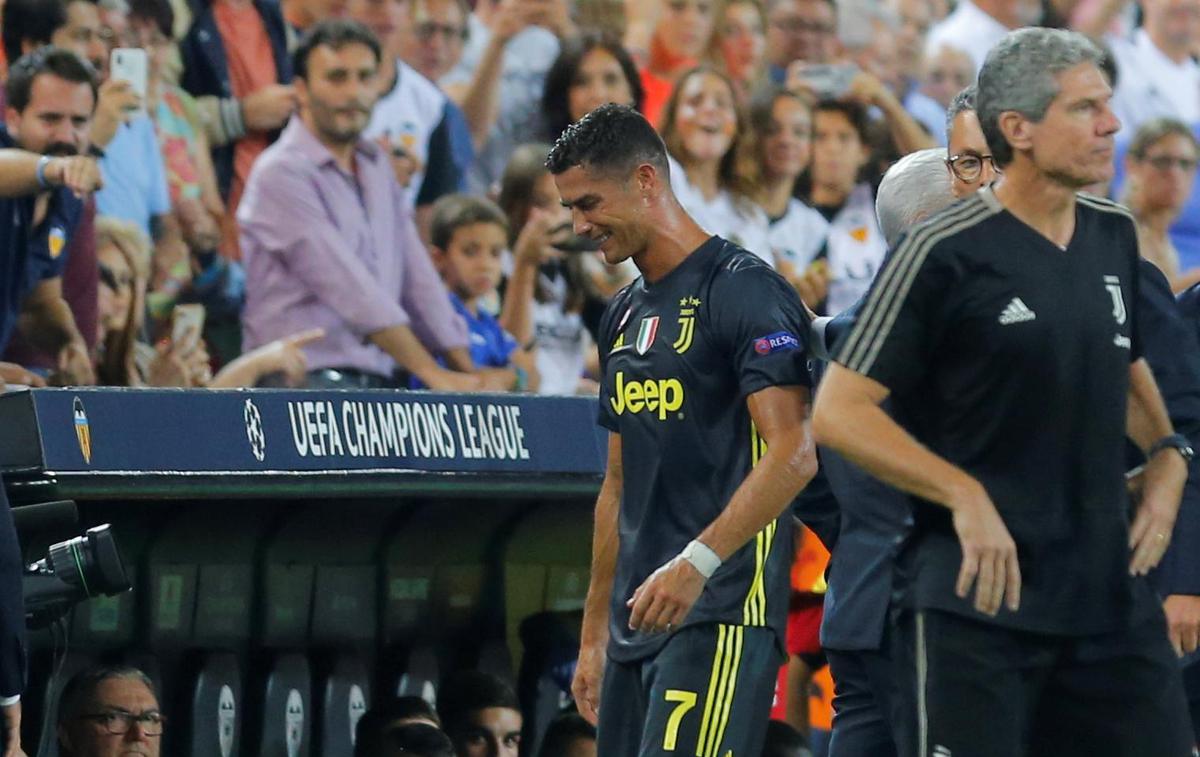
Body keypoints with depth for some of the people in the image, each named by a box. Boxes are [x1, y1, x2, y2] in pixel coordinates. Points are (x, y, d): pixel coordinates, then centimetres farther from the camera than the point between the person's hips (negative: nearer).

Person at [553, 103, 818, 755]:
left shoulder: (743, 288, -8)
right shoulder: (624, 315, 19)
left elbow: (792, 456, -17)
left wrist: (697, 561, -26)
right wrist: (594, 633, 21)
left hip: (720, 611, -9)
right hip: (638, 620, 9)